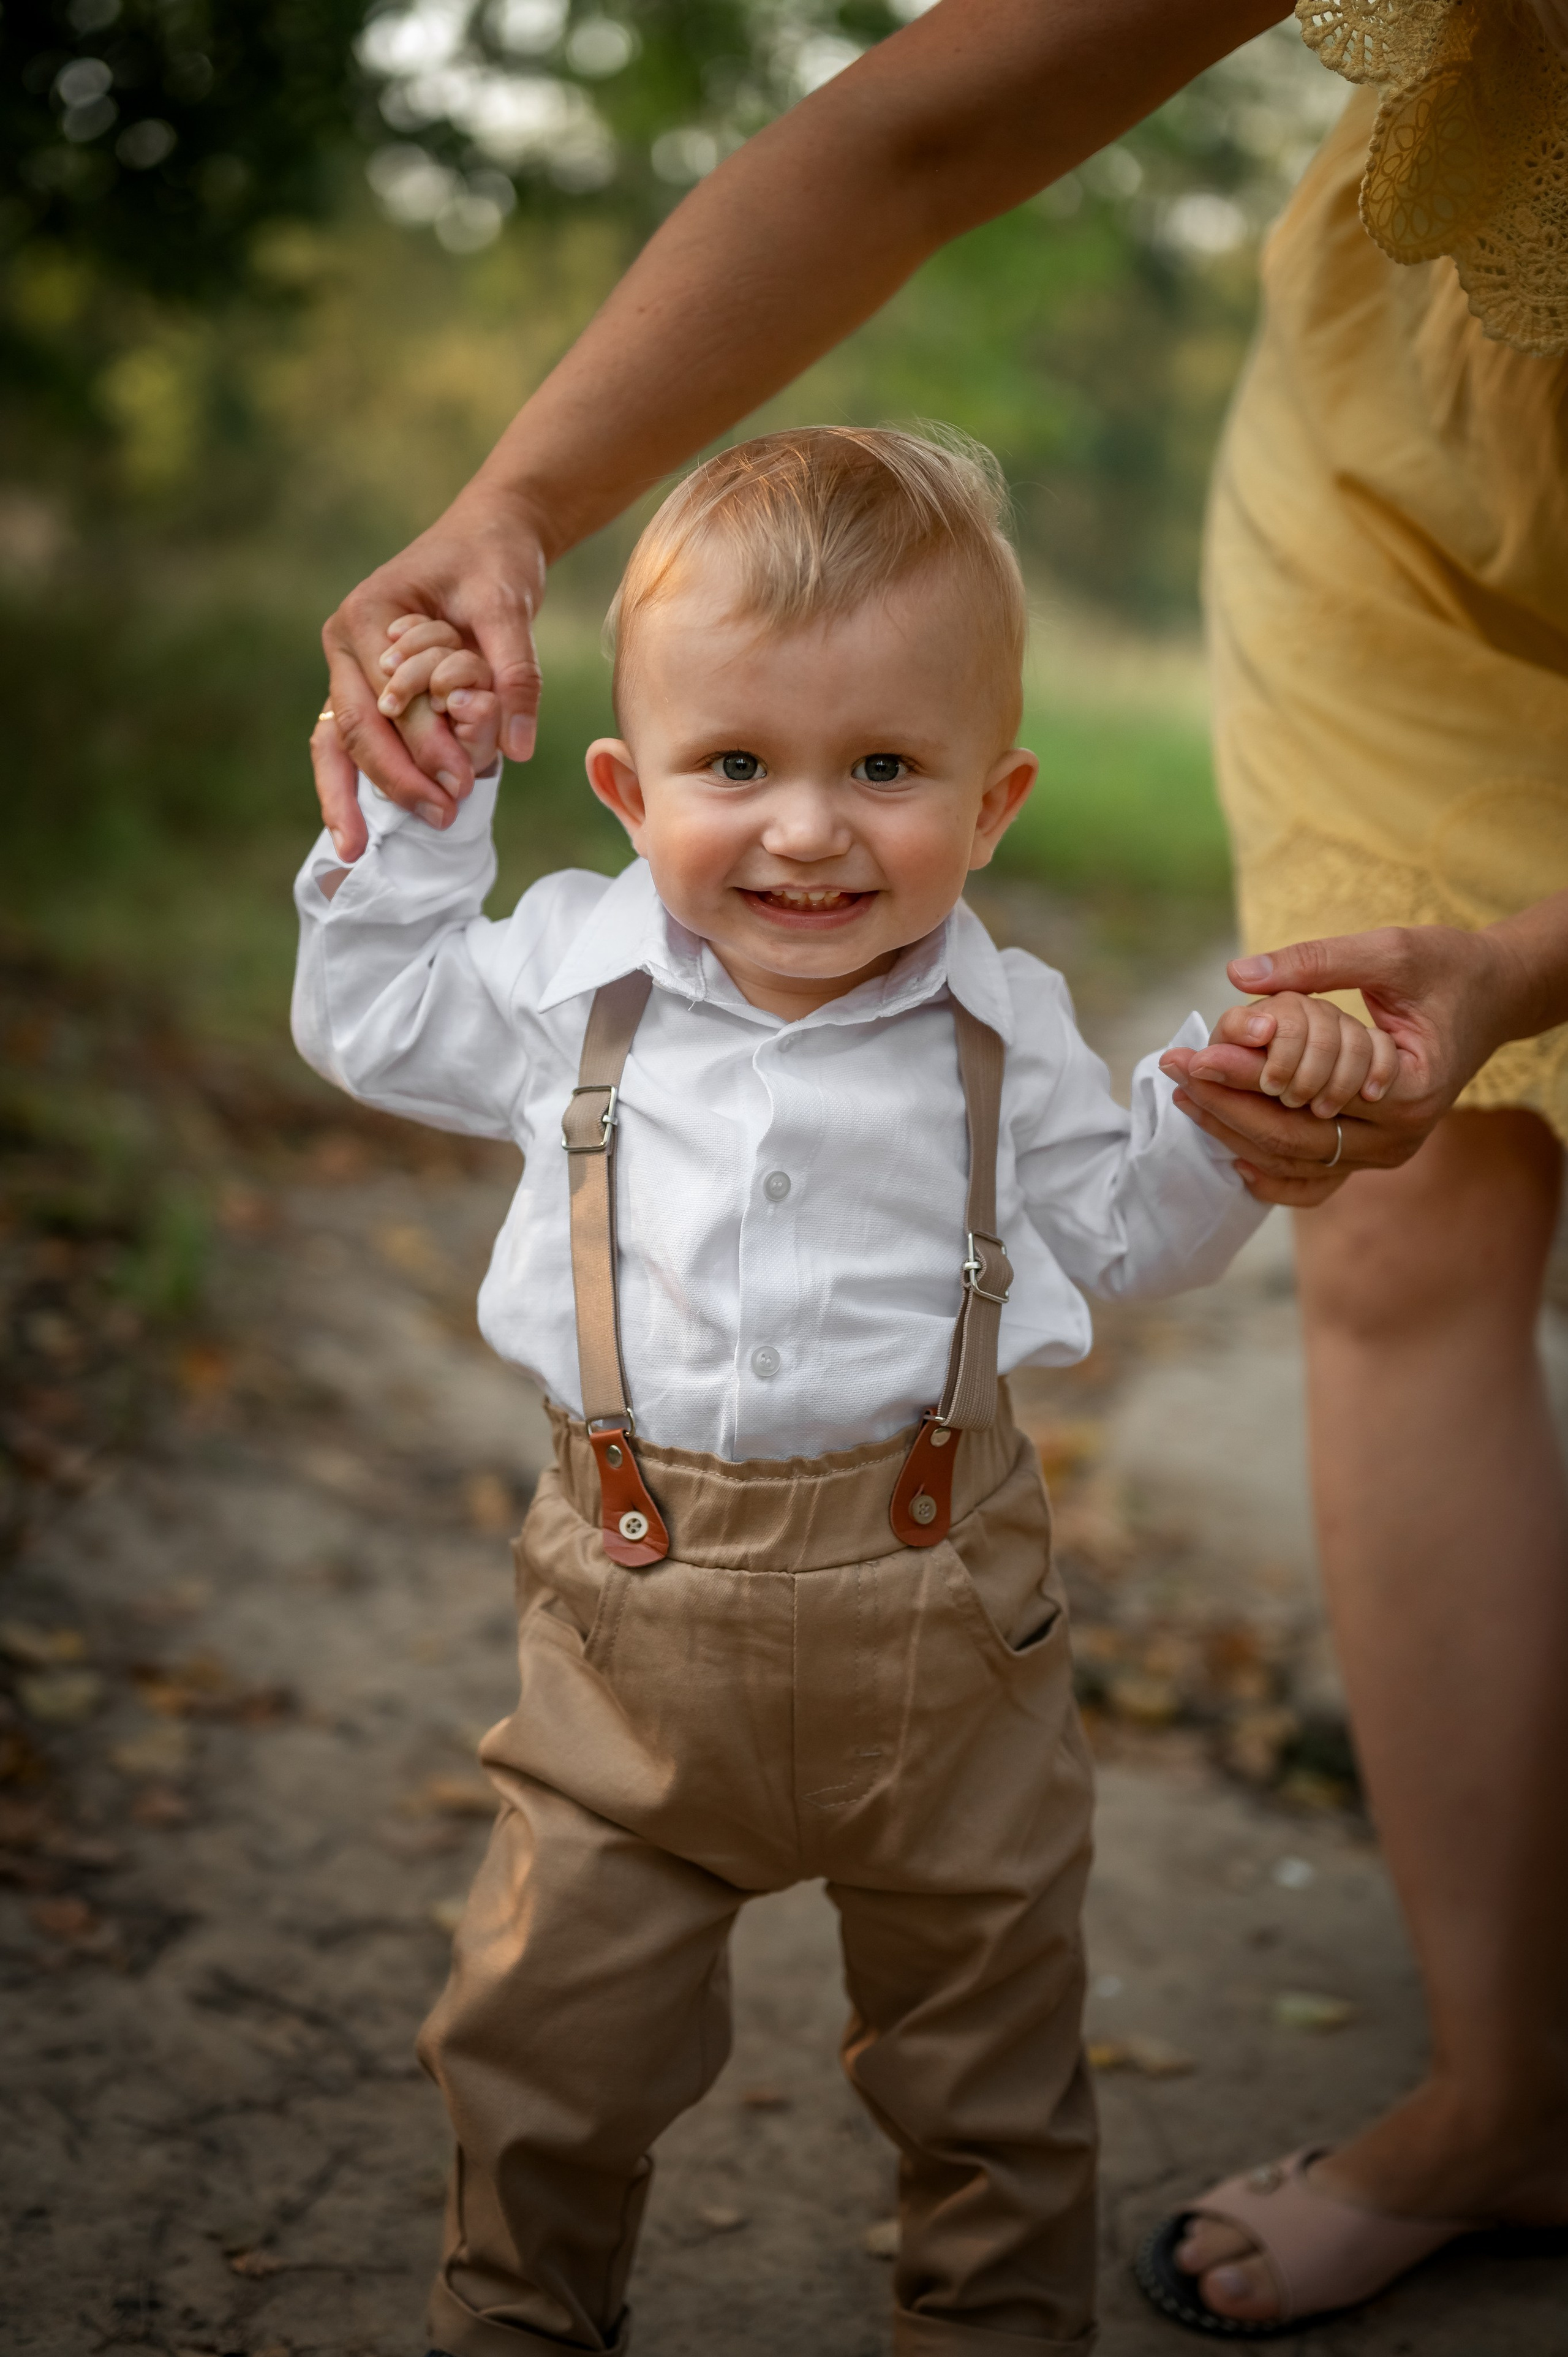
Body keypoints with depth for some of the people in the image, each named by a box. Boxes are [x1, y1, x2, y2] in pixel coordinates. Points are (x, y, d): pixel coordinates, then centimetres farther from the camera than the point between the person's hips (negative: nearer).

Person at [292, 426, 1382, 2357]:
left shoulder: (1000, 1033, -3)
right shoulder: (574, 979, -2)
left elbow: (1122, 1231, 9)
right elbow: (371, 1021, 13)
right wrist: (410, 803, 4)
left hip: (935, 1617, 0)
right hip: (635, 1624, 0)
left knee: (987, 2040, 17)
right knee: (548, 2022, 12)